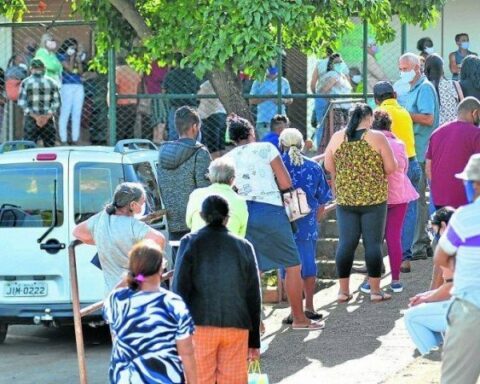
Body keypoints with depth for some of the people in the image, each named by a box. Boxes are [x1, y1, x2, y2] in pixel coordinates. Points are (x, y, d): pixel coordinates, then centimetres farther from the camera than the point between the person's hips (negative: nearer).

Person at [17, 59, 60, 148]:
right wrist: (47, 116, -7)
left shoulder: (25, 83, -3)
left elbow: (22, 103, -10)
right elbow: (56, 102, -2)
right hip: (48, 120, 2)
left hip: (31, 120, -2)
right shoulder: (52, 82, 4)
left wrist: (35, 116, -11)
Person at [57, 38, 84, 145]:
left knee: (77, 114, 4)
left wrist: (79, 59, 4)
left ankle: (75, 139, 7)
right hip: (67, 86, -6)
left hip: (78, 87, 6)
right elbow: (69, 68, -9)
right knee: (65, 113, -6)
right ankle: (63, 140, -6)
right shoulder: (61, 56, 2)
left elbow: (80, 72, 11)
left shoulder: (77, 57, 19)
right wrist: (72, 57, -1)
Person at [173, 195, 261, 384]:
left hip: (200, 325, -2)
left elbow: (180, 289, -4)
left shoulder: (191, 243, -1)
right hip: (236, 327, 2)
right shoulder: (244, 247, 5)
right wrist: (254, 341, 14)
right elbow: (253, 296, 8)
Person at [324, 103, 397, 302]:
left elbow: (328, 166, 8)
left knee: (346, 243, 6)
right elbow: (391, 168, -7)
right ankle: (375, 290, 5)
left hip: (345, 198, 3)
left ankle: (343, 290, 9)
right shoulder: (377, 138, -7)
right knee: (373, 243, 2)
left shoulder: (337, 138, 2)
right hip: (374, 198, -3)